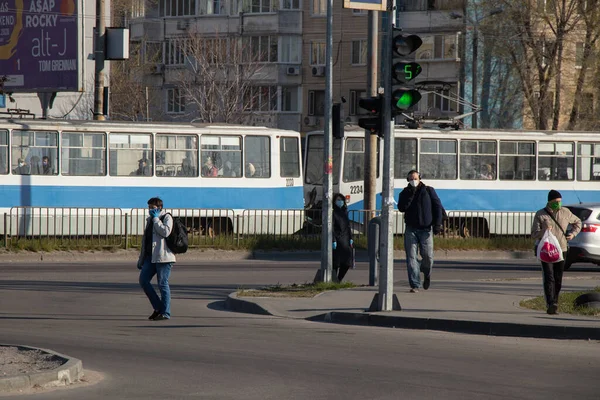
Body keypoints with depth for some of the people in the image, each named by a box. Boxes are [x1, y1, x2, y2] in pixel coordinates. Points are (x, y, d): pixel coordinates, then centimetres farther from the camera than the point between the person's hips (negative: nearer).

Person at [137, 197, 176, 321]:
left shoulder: (166, 218, -1)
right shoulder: (150, 220, 22)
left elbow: (165, 231, -21)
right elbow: (145, 241, 26)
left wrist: (156, 218, -11)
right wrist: (141, 259, 24)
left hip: (163, 257, -8)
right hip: (150, 257, 8)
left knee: (163, 284, -6)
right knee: (143, 280, -1)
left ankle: (165, 312, -1)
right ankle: (158, 307, 9)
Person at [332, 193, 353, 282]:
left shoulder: (344, 212, 15)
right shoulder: (333, 212, -7)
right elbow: (331, 228, -13)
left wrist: (350, 238, 12)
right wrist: (333, 241, -19)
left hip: (345, 240, 7)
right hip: (337, 239, -7)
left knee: (347, 263, 3)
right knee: (336, 262, -4)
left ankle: (338, 280, 17)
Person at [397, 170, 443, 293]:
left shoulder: (429, 191, 6)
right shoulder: (405, 193, 8)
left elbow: (438, 207, 6)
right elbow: (401, 208, -7)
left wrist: (437, 224, -3)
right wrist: (410, 194, -15)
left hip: (426, 229, -1)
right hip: (411, 229, 1)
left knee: (428, 256, -7)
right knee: (411, 257, -7)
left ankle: (427, 274, 27)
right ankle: (415, 285, -6)